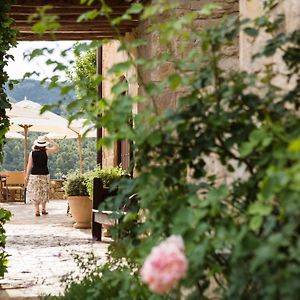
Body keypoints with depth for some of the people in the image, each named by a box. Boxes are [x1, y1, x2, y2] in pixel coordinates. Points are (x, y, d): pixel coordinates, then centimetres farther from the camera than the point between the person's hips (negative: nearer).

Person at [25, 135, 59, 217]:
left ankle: (37, 211, 2)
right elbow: (57, 146, 4)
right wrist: (49, 140, 3)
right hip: (44, 174, 0)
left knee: (35, 192, 6)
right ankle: (43, 209, 22)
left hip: (34, 174, 0)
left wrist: (27, 176, 5)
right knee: (44, 192, 14)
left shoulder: (32, 153, -3)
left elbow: (29, 165, -1)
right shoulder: (46, 152, -7)